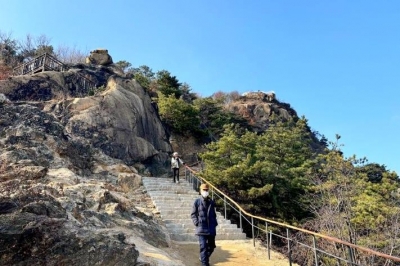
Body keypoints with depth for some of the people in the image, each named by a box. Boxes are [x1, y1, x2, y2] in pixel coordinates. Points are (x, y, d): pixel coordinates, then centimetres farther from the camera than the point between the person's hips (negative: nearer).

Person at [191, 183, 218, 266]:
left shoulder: (212, 202, 8)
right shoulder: (197, 202, -3)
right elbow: (193, 214, 2)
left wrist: (215, 223, 7)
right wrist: (196, 223, -8)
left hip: (211, 229, 4)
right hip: (201, 229, -4)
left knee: (211, 246, 14)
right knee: (203, 247, -6)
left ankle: (204, 258, 38)